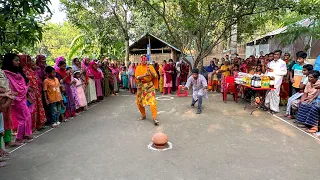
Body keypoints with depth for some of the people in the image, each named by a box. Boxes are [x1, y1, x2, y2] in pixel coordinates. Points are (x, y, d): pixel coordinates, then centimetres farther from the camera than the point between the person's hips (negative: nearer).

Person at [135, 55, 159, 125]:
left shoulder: (150, 67, 2)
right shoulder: (138, 68, 3)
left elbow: (155, 76, -4)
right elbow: (137, 77, -10)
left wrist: (150, 71, -20)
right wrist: (144, 75, -26)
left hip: (150, 86, -2)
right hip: (141, 86, 2)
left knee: (152, 101, -14)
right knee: (139, 102, 8)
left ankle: (154, 118, -11)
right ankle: (143, 115, 29)